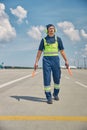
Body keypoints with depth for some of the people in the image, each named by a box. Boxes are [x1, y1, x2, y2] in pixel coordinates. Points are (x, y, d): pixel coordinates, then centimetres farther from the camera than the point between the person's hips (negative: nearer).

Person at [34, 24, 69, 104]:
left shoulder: (58, 39, 9)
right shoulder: (44, 40, 9)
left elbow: (62, 51, 8)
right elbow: (39, 52, 7)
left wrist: (66, 60, -1)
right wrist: (36, 62, -2)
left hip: (55, 59, 1)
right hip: (46, 60, -1)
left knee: (57, 78, 6)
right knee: (47, 79, -6)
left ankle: (56, 94, 29)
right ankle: (49, 97, 2)